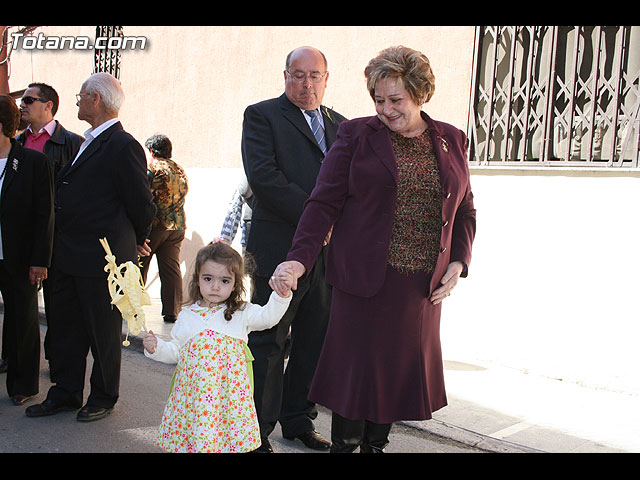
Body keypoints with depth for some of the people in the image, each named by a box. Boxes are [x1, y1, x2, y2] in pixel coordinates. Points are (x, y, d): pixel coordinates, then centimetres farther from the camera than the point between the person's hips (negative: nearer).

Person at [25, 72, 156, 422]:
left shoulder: (124, 146, -16)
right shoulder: (85, 143, 13)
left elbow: (143, 205, -13)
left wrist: (137, 240, 3)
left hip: (103, 260, -9)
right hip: (68, 257, 9)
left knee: (104, 332, 7)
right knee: (64, 327, 16)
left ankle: (104, 398, 25)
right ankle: (65, 394, 31)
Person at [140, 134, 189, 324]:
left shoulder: (152, 168, -9)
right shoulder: (181, 171, 13)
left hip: (154, 225, -6)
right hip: (177, 226, 6)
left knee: (138, 268, 6)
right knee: (172, 269, 7)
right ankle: (172, 311, 6)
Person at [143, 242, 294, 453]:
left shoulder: (241, 313, 1)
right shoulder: (186, 315, 9)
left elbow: (268, 317, -12)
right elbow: (175, 351, 16)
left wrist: (281, 294, -26)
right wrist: (156, 348, 0)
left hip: (229, 392, -2)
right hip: (192, 393, 2)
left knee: (228, 436, -4)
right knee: (191, 434, 4)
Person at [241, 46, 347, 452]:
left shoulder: (341, 125, 16)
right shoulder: (262, 115, -1)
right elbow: (262, 175, -15)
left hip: (328, 251, 6)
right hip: (280, 248, -5)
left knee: (315, 342, 13)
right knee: (268, 343, 2)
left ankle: (298, 419, 30)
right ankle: (257, 431, 16)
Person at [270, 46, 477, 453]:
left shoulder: (451, 141, 9)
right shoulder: (357, 135, 0)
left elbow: (464, 211, 15)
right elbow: (325, 203, -5)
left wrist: (458, 262, 1)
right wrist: (300, 259, -18)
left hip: (424, 283, 3)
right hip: (364, 278, -3)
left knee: (397, 370, 11)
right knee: (355, 367, 0)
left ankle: (376, 444, 30)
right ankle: (343, 444, 20)